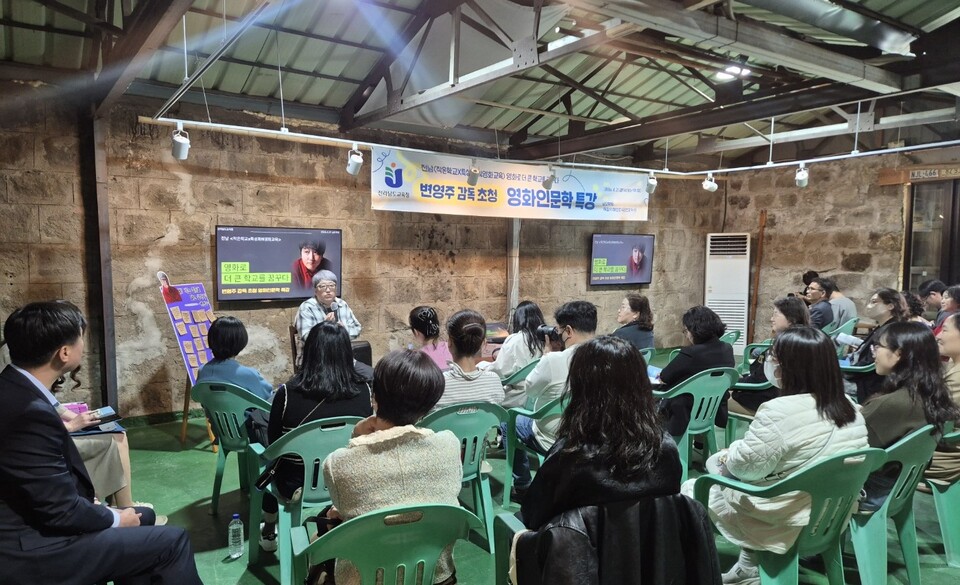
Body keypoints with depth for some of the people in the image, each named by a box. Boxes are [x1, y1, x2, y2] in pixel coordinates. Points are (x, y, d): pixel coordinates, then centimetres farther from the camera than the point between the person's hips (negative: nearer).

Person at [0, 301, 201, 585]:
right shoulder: (31, 413, -29)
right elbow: (62, 511, -23)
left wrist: (90, 503, 8)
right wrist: (115, 518, -6)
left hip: (38, 520, 10)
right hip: (32, 551, -9)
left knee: (144, 516, 21)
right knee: (172, 540, -4)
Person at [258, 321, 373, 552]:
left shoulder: (287, 394, -21)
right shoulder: (364, 392, -16)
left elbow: (273, 443, -5)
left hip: (297, 485, -1)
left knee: (271, 465, 32)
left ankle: (269, 532, 49)